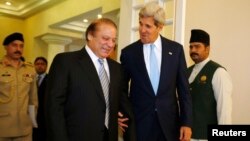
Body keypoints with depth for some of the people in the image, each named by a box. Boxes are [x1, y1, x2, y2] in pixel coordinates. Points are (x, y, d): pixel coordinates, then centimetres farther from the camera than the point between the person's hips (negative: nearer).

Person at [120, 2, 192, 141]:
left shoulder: (176, 49, 0)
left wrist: (186, 122, -2)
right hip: (139, 123, -1)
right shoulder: (128, 52, -2)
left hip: (169, 121, 1)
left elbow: (183, 89, 1)